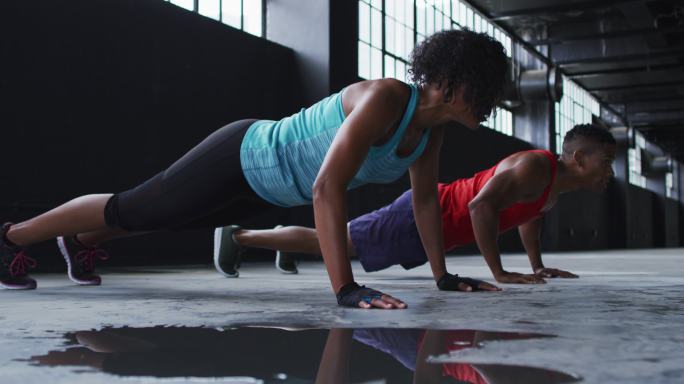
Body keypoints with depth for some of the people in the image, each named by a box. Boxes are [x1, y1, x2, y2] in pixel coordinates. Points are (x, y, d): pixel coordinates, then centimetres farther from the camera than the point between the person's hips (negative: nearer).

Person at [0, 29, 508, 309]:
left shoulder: (432, 124, -9)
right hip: (241, 158, -8)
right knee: (129, 210, 10)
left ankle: (80, 243, 56)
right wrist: (346, 289, -48)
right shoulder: (384, 100, -36)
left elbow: (426, 197, 3)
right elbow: (327, 189, -45)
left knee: (154, 219, 29)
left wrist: (443, 274, 3)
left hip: (266, 183, 8)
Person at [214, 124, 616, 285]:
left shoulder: (557, 182, 7)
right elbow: (482, 204, -38)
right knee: (330, 241, 0)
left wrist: (537, 265, 21)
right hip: (421, 215, -9)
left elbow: (529, 217, 28)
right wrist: (499, 272, -33)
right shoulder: (536, 168, -25)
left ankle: (286, 243, 45)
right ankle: (237, 236, 12)